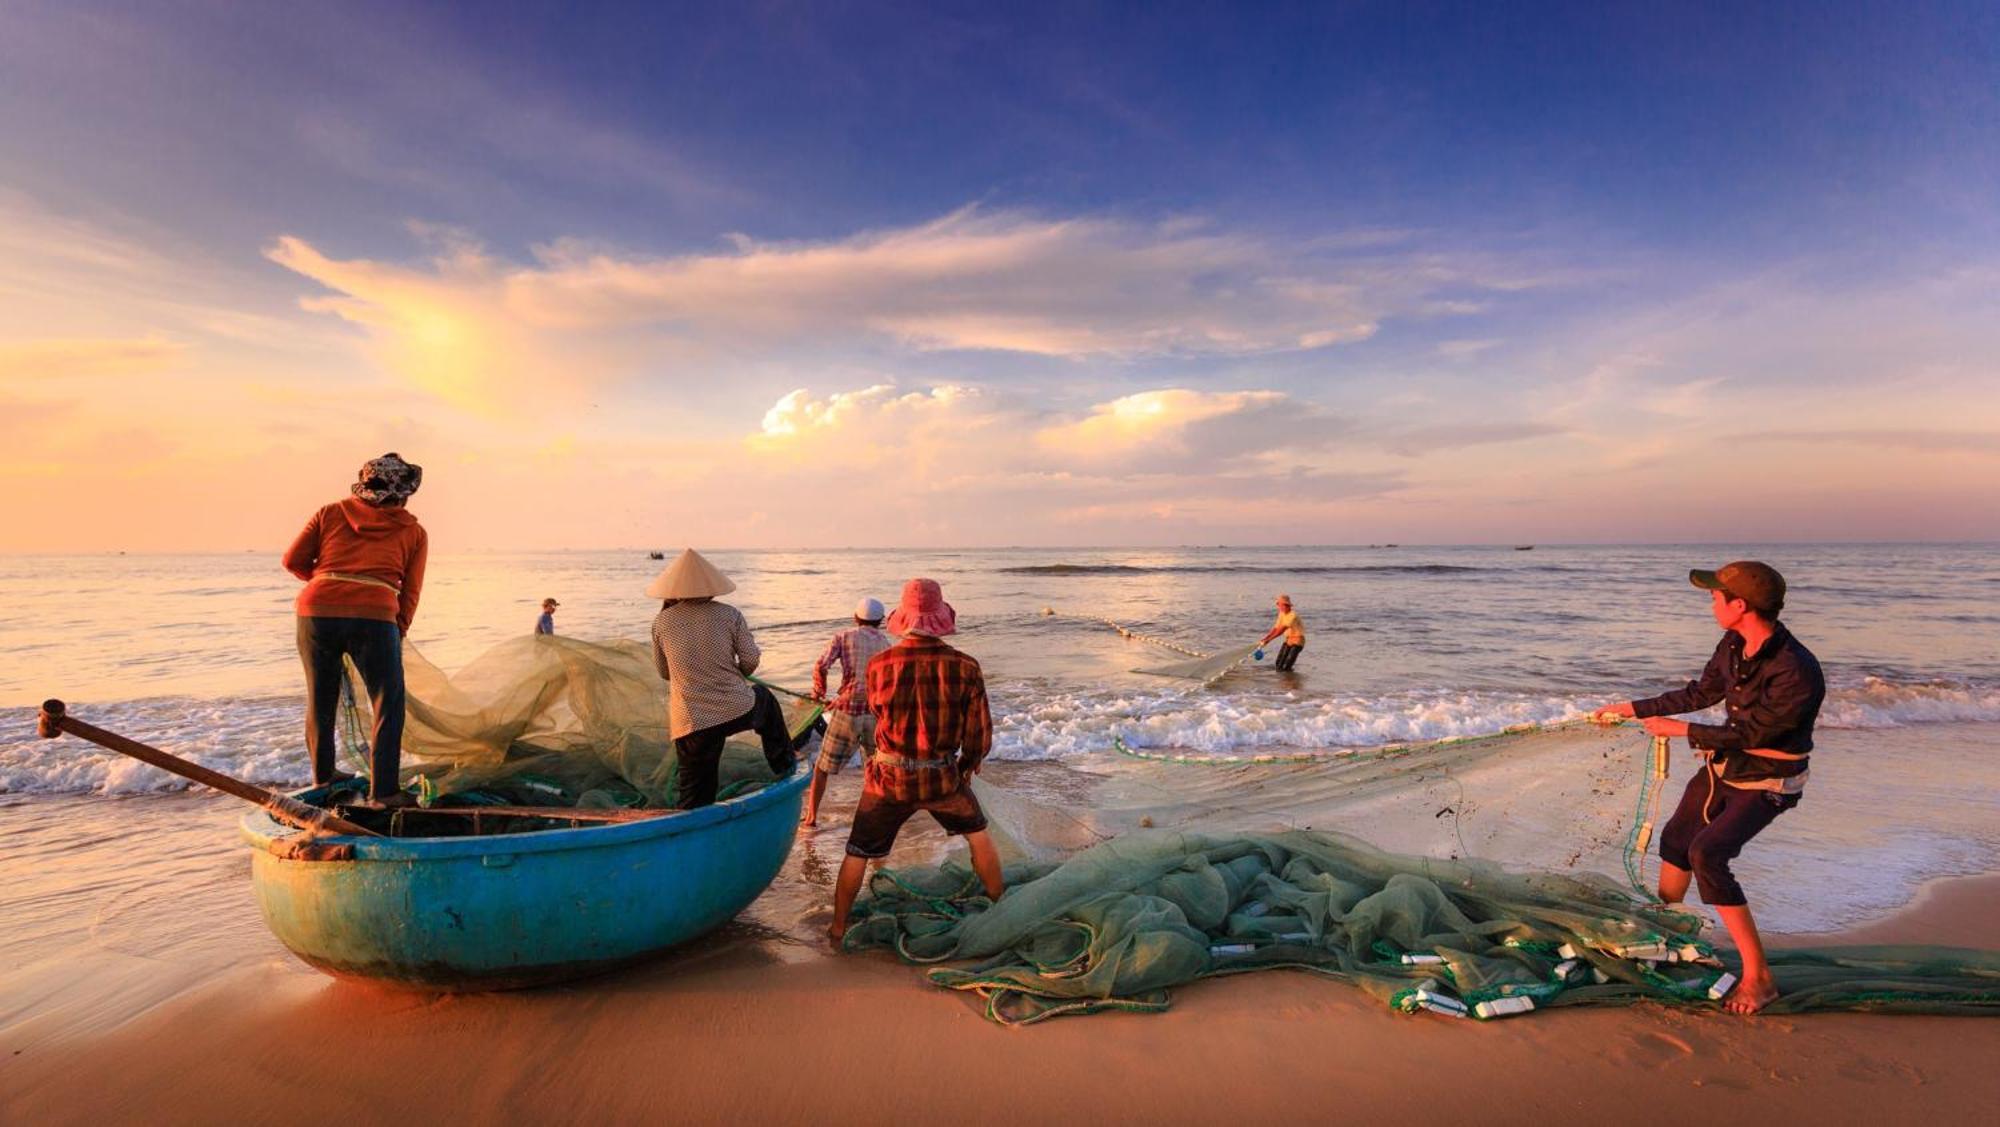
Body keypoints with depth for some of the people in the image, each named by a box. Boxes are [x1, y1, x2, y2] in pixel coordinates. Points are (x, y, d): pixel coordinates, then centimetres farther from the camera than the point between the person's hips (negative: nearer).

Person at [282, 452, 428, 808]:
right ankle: (383, 790, 4)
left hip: (317, 609, 4)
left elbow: (293, 561, 14)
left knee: (320, 698, 20)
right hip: (373, 617, -3)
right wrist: (398, 633, 18)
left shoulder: (331, 512, 17)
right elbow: (409, 593, 8)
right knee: (388, 705, 7)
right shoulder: (413, 532, 12)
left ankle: (323, 774, 38)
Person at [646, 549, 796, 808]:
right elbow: (751, 661, -1)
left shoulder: (662, 622, 1)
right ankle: (783, 763, 41)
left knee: (695, 802, 10)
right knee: (765, 699, 35)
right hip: (738, 711, 0)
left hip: (691, 724, 0)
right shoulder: (730, 615, -3)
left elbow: (664, 672, 12)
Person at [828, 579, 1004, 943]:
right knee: (978, 835, 26)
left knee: (857, 854, 19)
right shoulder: (965, 667, -16)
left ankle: (838, 928, 30)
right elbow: (980, 735, -7)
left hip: (889, 778, 0)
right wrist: (967, 766, 13)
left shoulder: (879, 665, -15)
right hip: (942, 778, 1)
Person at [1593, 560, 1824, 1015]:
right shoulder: (1733, 646, -7)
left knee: (1707, 854, -24)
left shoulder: (1797, 673, -32)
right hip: (1723, 766, 8)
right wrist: (1634, 708, 13)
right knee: (1675, 839, 18)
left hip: (1766, 783, -8)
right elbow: (1701, 694, 9)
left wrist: (1681, 730, -15)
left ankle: (1758, 977, -13)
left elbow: (1749, 733, -25)